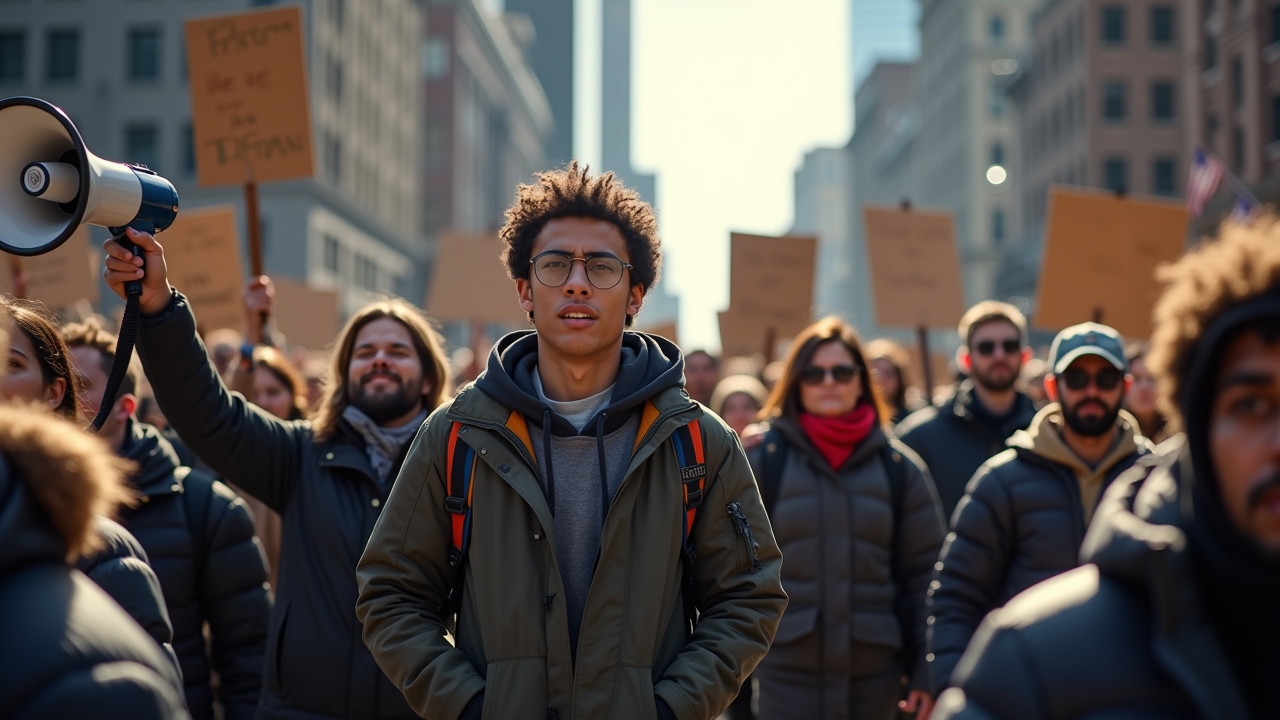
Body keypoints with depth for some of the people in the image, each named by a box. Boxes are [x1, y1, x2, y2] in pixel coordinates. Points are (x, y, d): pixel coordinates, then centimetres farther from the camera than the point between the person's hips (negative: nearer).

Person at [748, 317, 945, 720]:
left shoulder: (898, 466, 5)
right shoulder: (762, 458, -1)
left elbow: (924, 575, 5)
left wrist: (927, 669, 0)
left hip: (874, 669, 2)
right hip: (786, 667, -2)